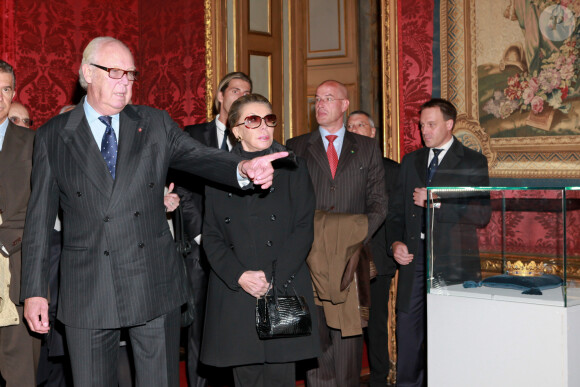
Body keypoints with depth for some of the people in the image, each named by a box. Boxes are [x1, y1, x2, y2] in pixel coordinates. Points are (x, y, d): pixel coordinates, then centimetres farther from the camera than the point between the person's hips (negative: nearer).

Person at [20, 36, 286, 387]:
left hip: (154, 285, 1)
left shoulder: (156, 124, 8)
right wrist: (34, 290, 0)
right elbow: (40, 217, 4)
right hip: (88, 291, -1)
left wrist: (242, 168, -29)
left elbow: (200, 157, -6)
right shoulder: (52, 137, 4)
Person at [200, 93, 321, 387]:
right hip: (234, 293, 1)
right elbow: (210, 235, 5)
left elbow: (304, 229, 1)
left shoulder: (292, 168, 9)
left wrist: (274, 277, -10)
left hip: (284, 289, 0)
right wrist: (239, 276, -10)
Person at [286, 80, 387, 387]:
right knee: (316, 334, -2)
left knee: (348, 335, 0)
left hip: (350, 255, 0)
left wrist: (358, 236, -8)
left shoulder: (367, 148, 13)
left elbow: (378, 201, 7)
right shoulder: (296, 148, 12)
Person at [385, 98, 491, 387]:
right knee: (408, 326, 2)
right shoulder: (411, 162, 17)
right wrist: (395, 243, 0)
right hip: (414, 255, 4)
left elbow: (482, 215, -7)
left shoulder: (472, 162, 3)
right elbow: (396, 210, 17)